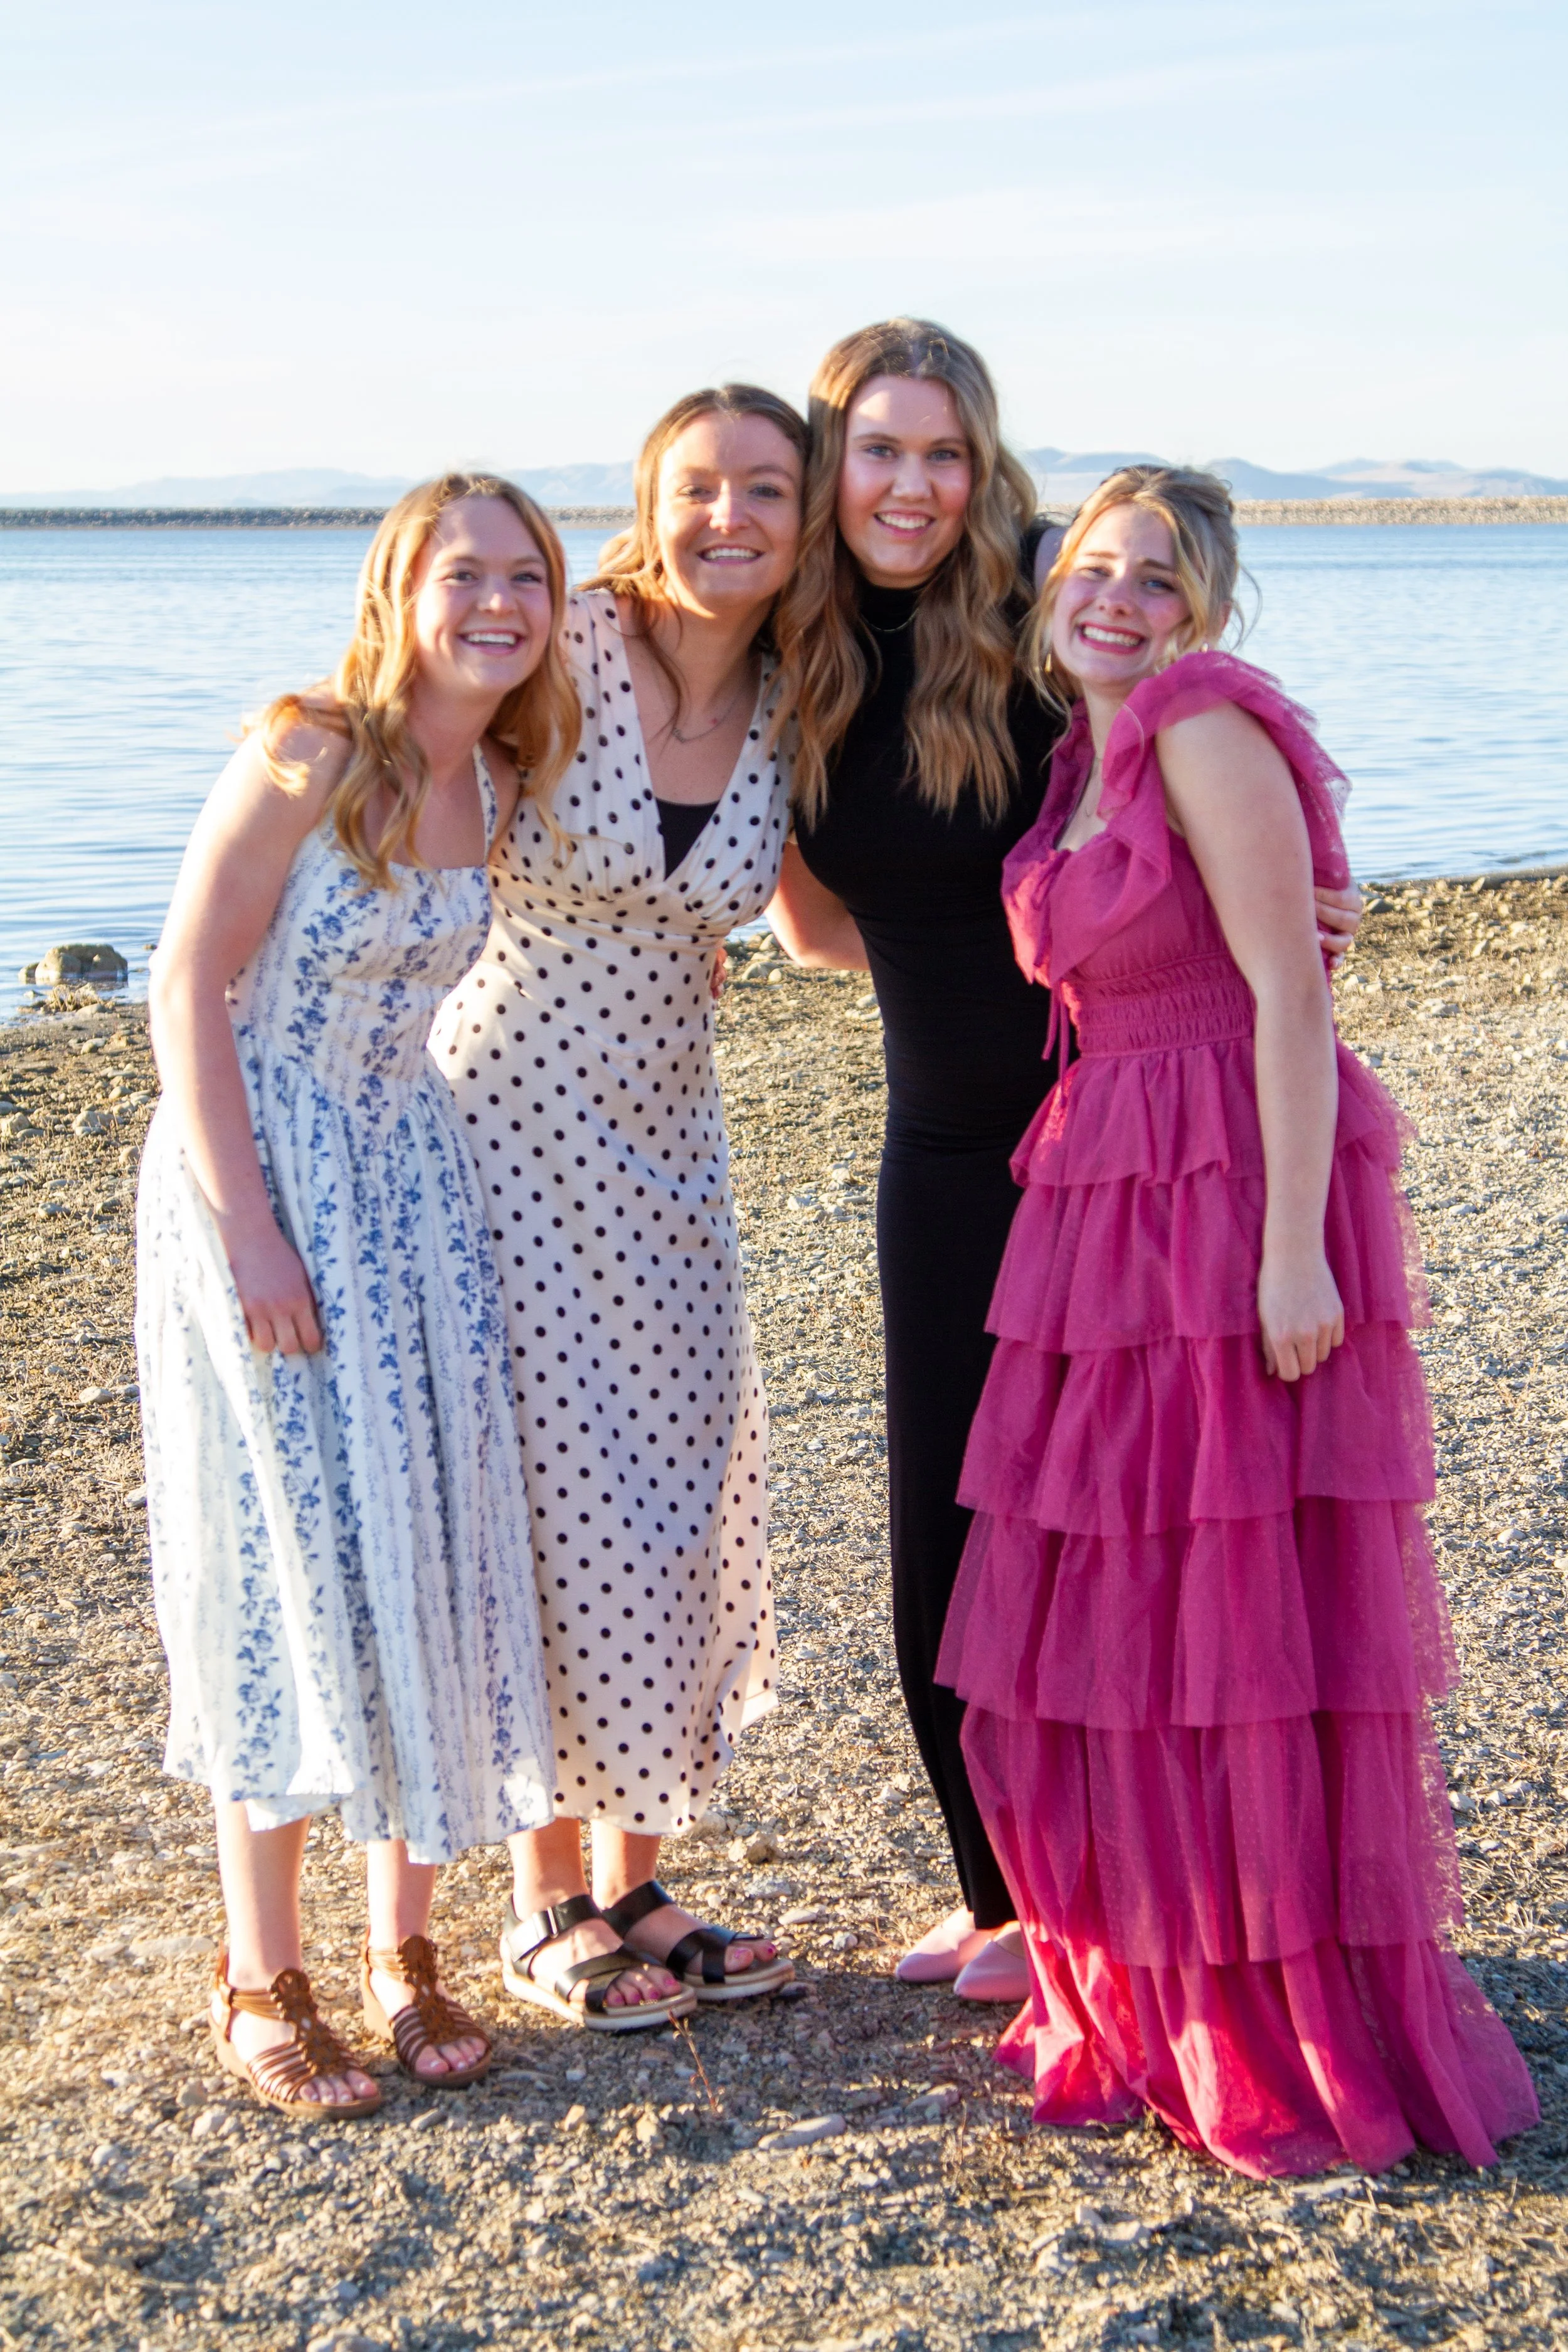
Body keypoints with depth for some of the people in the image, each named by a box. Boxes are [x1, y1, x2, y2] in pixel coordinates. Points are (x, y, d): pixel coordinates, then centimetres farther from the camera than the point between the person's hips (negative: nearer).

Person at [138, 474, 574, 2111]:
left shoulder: (507, 785, 4)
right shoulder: (306, 757, -14)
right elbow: (187, 990, -15)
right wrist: (246, 1226, -20)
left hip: (410, 1178, 6)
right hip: (256, 1176, -6)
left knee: (431, 1554, 5)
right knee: (289, 1564, -2)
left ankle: (404, 1948, 19)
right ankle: (260, 1985, 11)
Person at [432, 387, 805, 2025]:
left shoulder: (791, 709, 0)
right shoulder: (562, 650, -14)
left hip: (666, 1140, 5)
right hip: (511, 1129, -5)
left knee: (678, 1510, 8)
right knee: (550, 1508, -1)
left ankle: (637, 1883, 23)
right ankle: (549, 1907, 15)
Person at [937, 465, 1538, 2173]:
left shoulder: (1207, 728, -10)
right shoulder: (1083, 761, 16)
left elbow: (1288, 990, -16)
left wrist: (1295, 1249, -22)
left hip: (1242, 1202, -9)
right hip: (1113, 1207, 9)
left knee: (1244, 1625, -3)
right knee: (1098, 1629, 13)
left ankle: (1308, 2045, 12)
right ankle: (1156, 2006, 28)